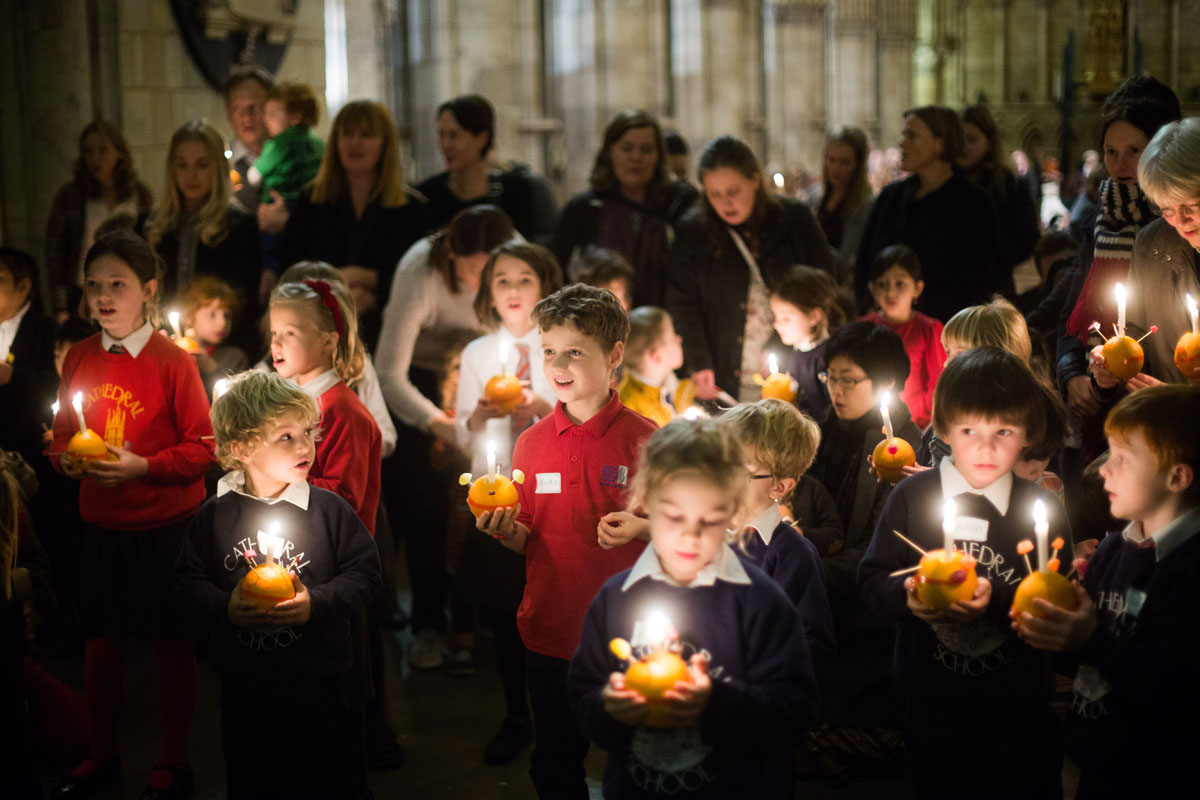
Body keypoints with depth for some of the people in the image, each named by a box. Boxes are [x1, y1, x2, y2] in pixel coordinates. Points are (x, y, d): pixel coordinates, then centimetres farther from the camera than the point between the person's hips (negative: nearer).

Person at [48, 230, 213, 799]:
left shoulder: (173, 361, -12)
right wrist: (67, 459, -8)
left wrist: (142, 467, -22)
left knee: (172, 644, 6)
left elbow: (202, 447, -11)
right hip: (100, 525, 4)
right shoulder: (79, 358, 3)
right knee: (100, 641, 13)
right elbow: (63, 434, 13)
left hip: (165, 526, -4)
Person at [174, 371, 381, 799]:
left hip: (315, 682, -1)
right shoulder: (215, 515, -2)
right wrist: (224, 608, -15)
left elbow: (364, 572, -5)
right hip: (242, 682, 2)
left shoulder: (329, 509, -6)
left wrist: (315, 603, -18)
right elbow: (188, 582, 3)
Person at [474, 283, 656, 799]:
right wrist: (506, 530, -9)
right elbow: (530, 541, 11)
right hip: (550, 634, 4)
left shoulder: (645, 440, -8)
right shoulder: (532, 443, 4)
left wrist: (641, 528, -21)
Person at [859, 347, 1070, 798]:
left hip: (1017, 711, -1)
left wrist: (997, 600, -26)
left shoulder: (1043, 510, -5)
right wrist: (907, 596, -24)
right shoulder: (911, 497, -4)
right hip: (931, 706, 1)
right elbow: (871, 581, -3)